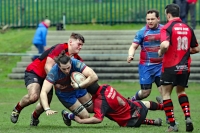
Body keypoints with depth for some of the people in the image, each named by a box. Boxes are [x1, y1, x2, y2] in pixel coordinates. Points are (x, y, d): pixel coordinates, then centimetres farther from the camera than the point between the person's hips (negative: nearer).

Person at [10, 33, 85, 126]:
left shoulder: (76, 58, -3)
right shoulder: (60, 48, -25)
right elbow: (48, 67, -28)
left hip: (46, 78, 8)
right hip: (34, 72, -7)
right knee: (33, 96, -30)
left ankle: (35, 116, 35)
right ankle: (17, 109, 0)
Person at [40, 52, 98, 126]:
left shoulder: (76, 63, -35)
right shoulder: (53, 72, -37)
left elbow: (94, 77, -43)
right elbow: (43, 92, -43)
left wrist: (79, 86, -49)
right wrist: (47, 109, -57)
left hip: (78, 88, 3)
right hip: (64, 94, -3)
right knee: (86, 117, -6)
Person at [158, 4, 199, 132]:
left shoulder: (167, 28, -10)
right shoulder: (188, 28, 7)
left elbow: (165, 45, -27)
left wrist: (161, 52, -7)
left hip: (170, 67, -5)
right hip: (185, 67, 5)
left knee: (166, 93, 8)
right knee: (181, 91, 24)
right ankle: (188, 117, 4)